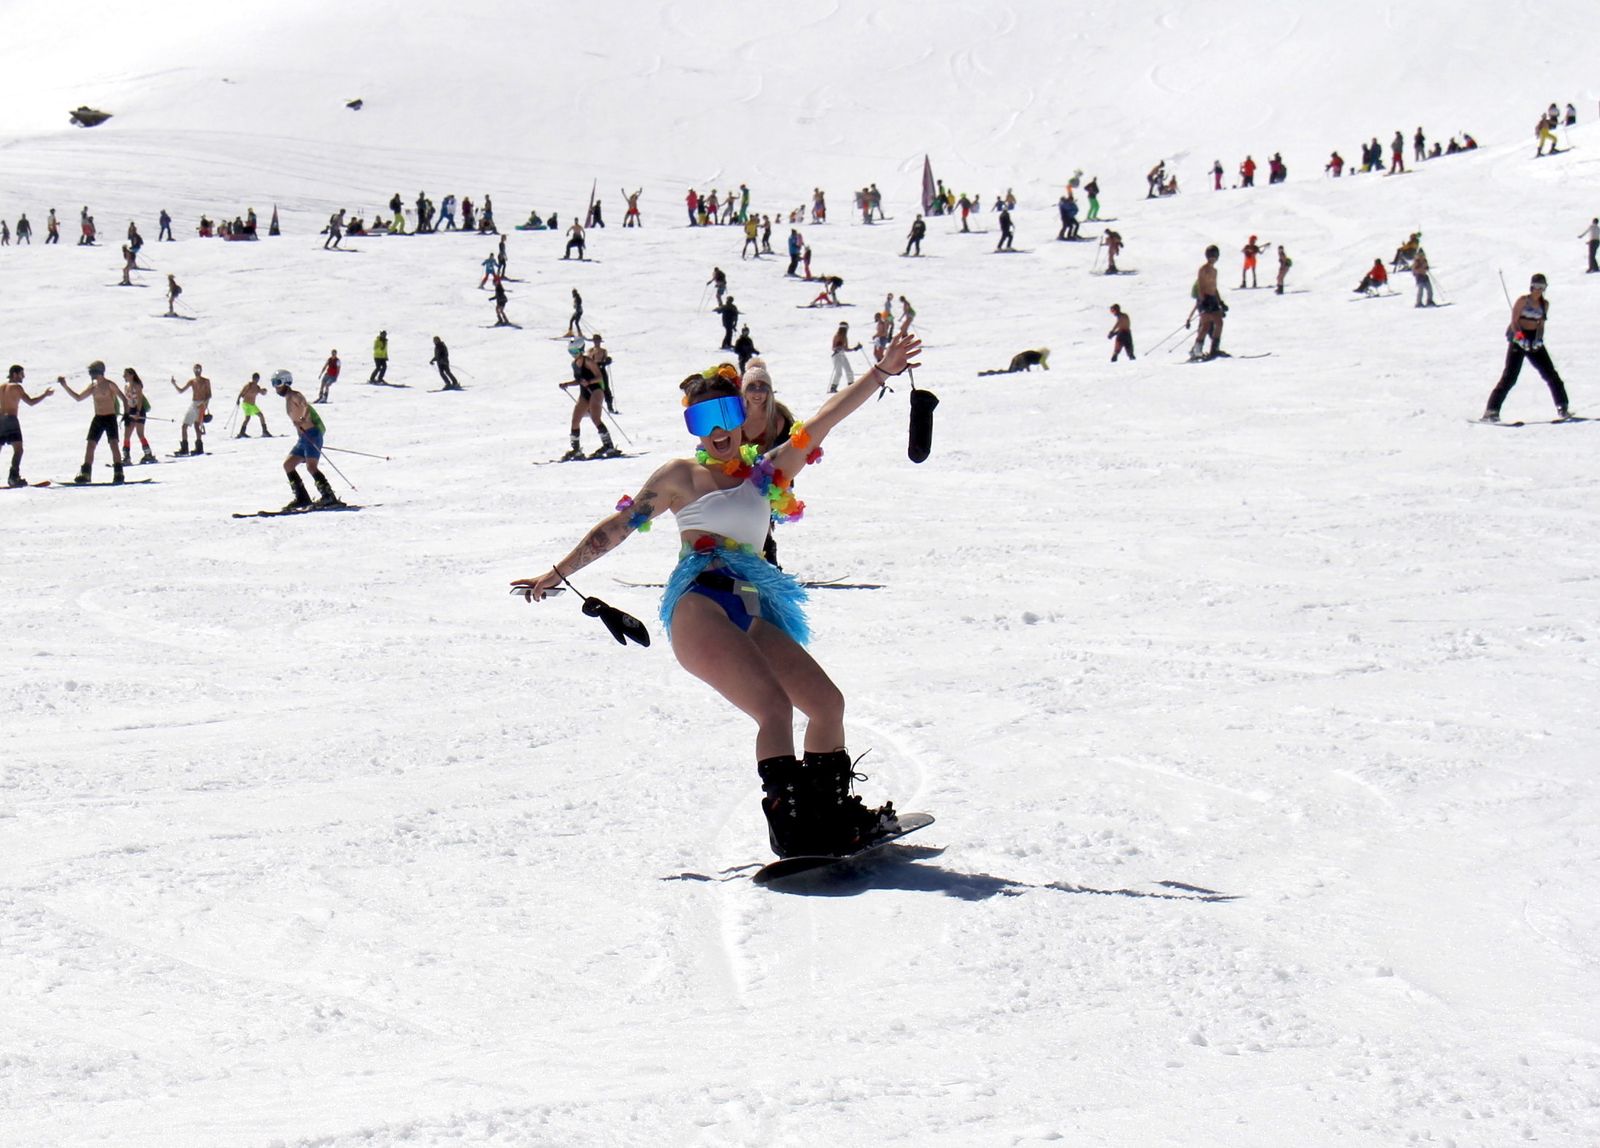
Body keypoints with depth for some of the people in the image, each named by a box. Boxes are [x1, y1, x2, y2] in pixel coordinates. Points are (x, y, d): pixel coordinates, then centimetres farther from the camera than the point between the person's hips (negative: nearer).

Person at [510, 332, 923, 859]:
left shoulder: (768, 473, 20)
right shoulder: (681, 477, 11)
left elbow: (825, 419, 17)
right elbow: (617, 526, 16)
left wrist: (882, 371, 13)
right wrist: (558, 572, 18)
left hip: (753, 615, 6)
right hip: (699, 608, -6)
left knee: (827, 701, 3)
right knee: (775, 707, -23)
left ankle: (835, 816, 17)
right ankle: (791, 827, -30)